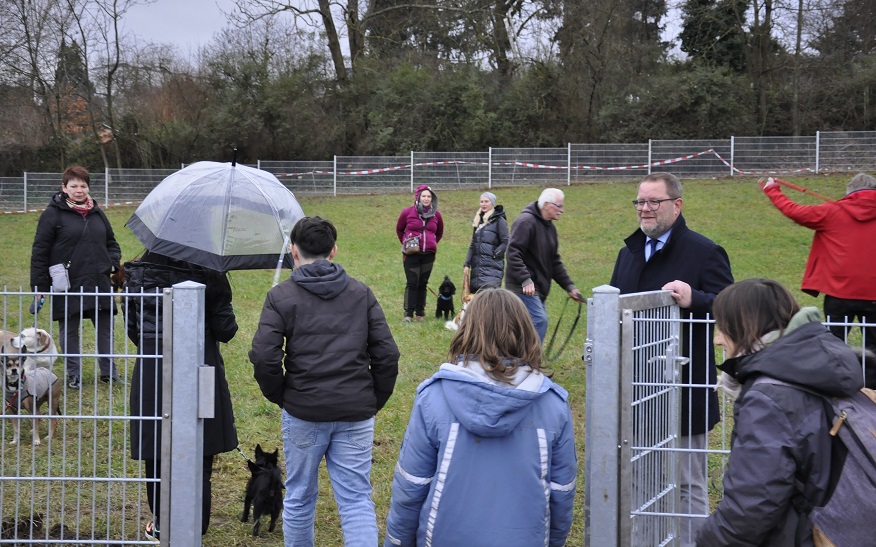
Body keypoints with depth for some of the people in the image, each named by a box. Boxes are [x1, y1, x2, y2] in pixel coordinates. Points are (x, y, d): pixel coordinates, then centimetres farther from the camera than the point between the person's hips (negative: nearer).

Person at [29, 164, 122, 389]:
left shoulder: (97, 213, 11)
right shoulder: (53, 214, -5)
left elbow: (111, 242, 23)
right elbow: (40, 251, -6)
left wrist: (113, 262, 3)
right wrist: (39, 286, -9)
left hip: (99, 283, 4)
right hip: (68, 285, -4)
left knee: (105, 328, 8)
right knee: (69, 330, 5)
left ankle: (109, 371, 19)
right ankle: (74, 375, 16)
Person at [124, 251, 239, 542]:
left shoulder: (137, 273, -3)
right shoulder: (208, 275, -12)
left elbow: (132, 328, 6)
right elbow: (225, 331, -8)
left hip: (151, 375, 2)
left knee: (157, 456, 15)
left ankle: (161, 526, 28)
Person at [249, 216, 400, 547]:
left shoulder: (281, 296, -2)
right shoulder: (361, 293, 6)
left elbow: (264, 358, -11)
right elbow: (387, 355, 2)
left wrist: (280, 397, 5)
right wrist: (374, 401, 12)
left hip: (302, 412, -1)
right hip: (356, 414, 2)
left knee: (299, 497, 15)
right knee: (357, 500, 3)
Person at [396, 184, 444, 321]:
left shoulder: (436, 215, 4)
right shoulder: (408, 212, -3)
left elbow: (440, 232, 22)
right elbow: (399, 229, 12)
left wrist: (432, 243, 11)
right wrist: (405, 242, 5)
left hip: (428, 254, 3)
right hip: (412, 254, -3)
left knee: (423, 283, 9)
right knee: (412, 283, -7)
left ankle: (420, 312, 16)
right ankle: (408, 313, -4)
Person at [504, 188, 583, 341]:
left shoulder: (550, 227, 17)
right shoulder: (526, 222, -13)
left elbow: (554, 262, 23)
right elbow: (514, 253, -21)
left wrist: (569, 286, 17)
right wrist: (525, 280, -28)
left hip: (538, 289, 10)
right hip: (523, 288, -10)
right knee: (540, 320, -19)